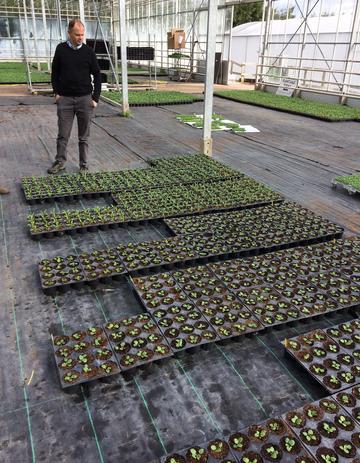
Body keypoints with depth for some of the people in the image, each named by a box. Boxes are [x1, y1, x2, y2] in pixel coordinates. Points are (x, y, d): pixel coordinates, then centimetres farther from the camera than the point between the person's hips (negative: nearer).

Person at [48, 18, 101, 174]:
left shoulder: (88, 51, 1)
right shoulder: (61, 49, 3)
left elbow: (97, 75, 5)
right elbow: (55, 72, 11)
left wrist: (95, 98, -2)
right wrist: (56, 92, 2)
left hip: (85, 99, 0)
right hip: (65, 99, 1)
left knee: (84, 136, 6)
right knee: (62, 135, 4)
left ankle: (84, 164, 16)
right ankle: (60, 162, 18)